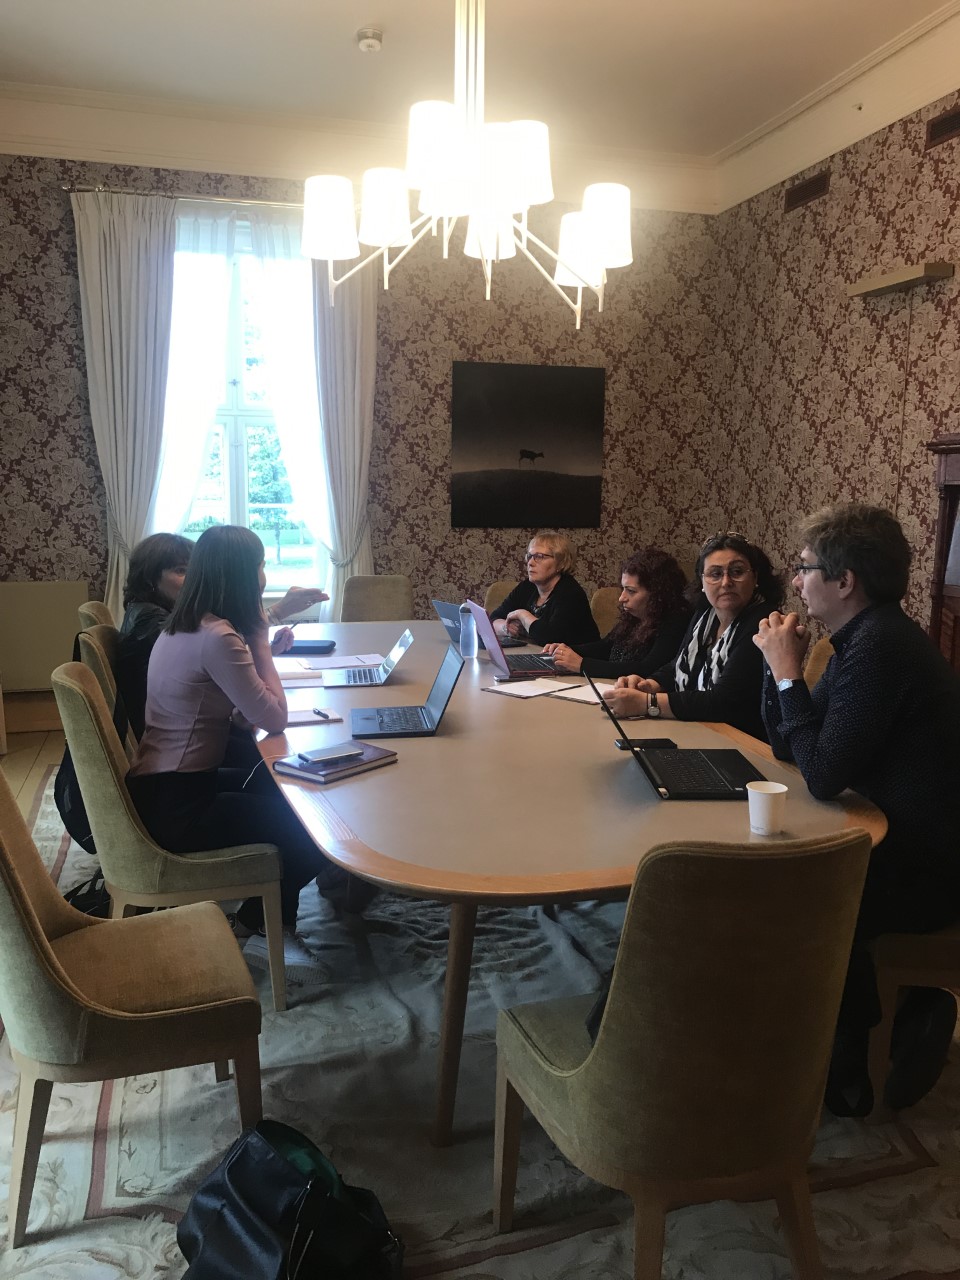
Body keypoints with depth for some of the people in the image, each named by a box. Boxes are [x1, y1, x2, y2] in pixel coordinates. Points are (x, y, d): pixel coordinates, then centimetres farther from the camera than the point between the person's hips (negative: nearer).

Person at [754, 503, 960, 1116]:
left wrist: (788, 673, -19)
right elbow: (786, 746, 11)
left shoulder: (881, 646, -25)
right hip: (906, 844, 9)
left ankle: (844, 1073, 15)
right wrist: (783, 668, -4)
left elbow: (823, 776, -28)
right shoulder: (869, 636, 7)